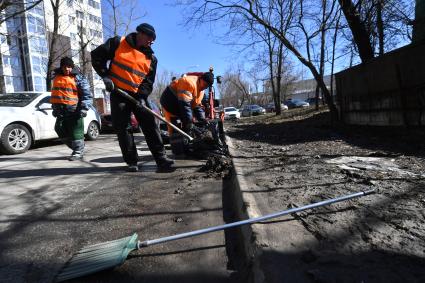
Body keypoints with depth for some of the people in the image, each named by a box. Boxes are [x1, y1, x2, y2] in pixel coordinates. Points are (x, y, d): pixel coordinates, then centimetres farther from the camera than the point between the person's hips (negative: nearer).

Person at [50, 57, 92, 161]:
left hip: (74, 109, -7)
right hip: (60, 110, 7)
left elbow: (87, 94, -7)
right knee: (60, 129, 8)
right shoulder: (57, 76, 17)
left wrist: (84, 108, -16)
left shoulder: (78, 77, -4)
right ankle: (75, 148, 21)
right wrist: (54, 107, 26)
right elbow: (55, 93, 27)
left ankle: (78, 152, 4)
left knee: (76, 132, -5)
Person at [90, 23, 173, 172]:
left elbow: (149, 80, 6)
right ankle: (131, 162, 6)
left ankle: (161, 158, -7)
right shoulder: (117, 43, 0)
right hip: (118, 93, -2)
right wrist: (105, 76, -6)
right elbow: (97, 56, 3)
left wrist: (142, 95, -10)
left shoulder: (150, 57, 8)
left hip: (139, 95, 2)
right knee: (122, 128, -3)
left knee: (150, 125, -7)